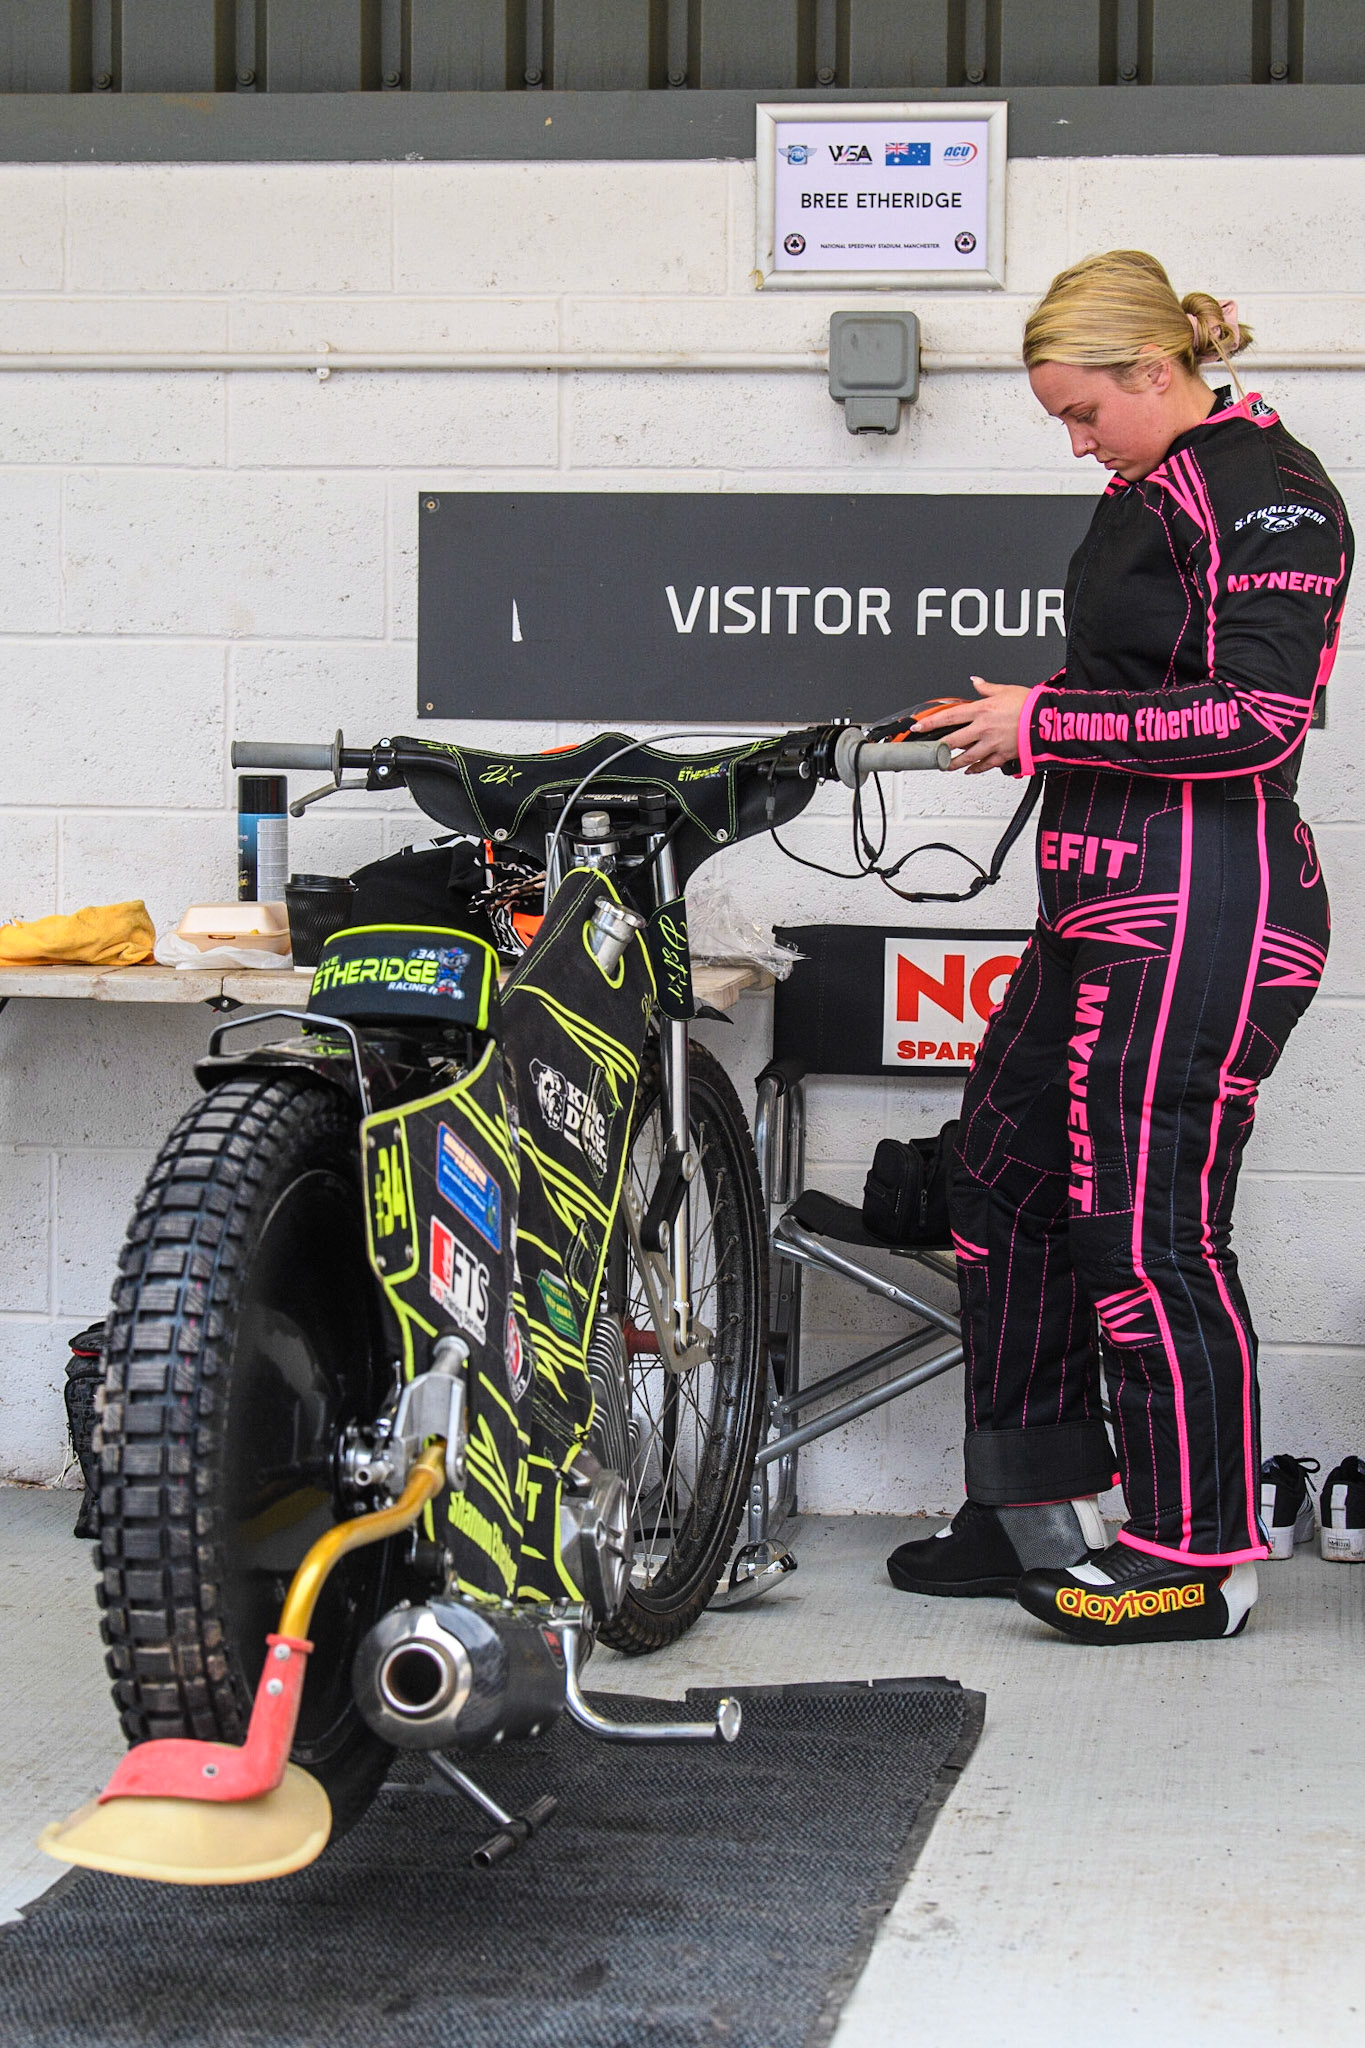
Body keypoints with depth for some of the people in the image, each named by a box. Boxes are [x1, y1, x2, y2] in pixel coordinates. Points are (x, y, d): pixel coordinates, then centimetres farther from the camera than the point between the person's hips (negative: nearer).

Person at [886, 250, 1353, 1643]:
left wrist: (1049, 726, -16)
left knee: (1148, 1228, -7)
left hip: (1204, 915, -11)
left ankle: (1201, 1559, 6)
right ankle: (1038, 1515, 23)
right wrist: (1014, 723, 9)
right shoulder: (1150, 490, 18)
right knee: (1002, 1177, 12)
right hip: (1106, 909, 11)